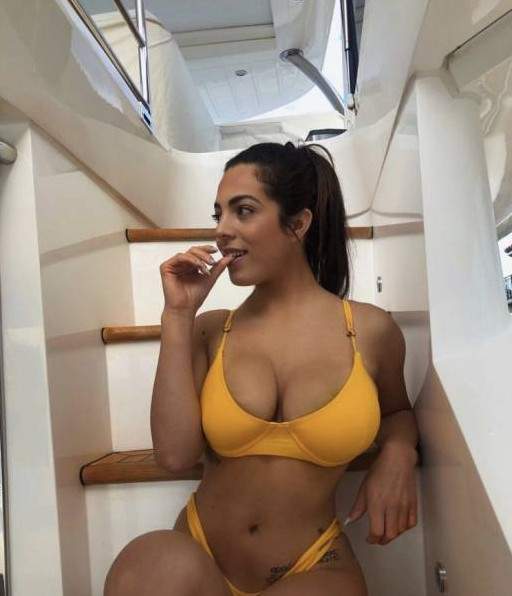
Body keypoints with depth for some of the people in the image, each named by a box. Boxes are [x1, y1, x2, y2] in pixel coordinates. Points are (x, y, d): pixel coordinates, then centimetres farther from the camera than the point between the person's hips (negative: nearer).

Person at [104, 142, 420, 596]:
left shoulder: (371, 330, -4)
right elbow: (176, 453, -12)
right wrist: (178, 314, -11)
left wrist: (398, 453, -7)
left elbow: (396, 413, 16)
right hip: (201, 554, 1)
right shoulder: (209, 330, 0)